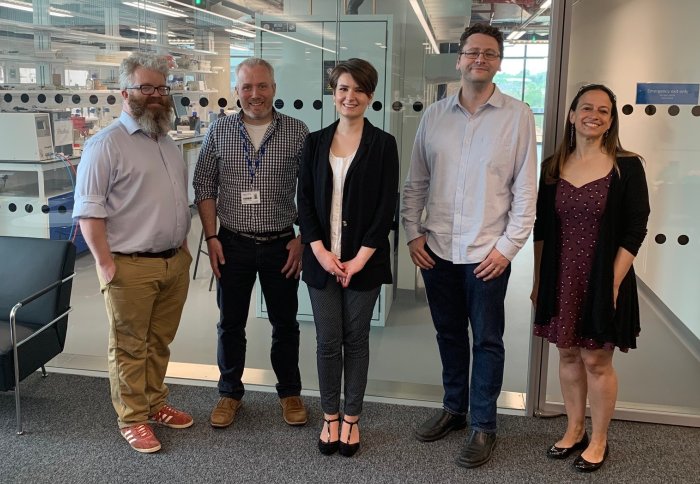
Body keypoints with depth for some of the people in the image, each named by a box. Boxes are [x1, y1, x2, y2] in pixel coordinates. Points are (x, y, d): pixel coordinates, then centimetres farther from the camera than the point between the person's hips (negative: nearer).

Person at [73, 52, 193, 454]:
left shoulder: (168, 143, 14)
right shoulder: (106, 144, -10)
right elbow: (89, 211, -14)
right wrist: (105, 264, -16)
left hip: (175, 262, 7)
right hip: (131, 267, -7)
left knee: (160, 342, 17)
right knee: (130, 347, 5)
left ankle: (155, 403, 32)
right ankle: (132, 419, 18)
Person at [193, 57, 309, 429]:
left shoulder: (297, 132, -3)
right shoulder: (219, 131, 1)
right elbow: (204, 186, 5)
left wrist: (303, 238, -6)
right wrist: (211, 237, -2)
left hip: (281, 245, -1)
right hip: (233, 244, 1)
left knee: (285, 322, 12)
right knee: (230, 323, 12)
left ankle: (290, 392, 30)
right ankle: (230, 392, 30)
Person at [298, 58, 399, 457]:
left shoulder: (383, 144, -2)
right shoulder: (316, 142, 6)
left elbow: (386, 208, -6)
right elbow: (305, 201, 3)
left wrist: (360, 258, -11)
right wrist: (320, 252, -8)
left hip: (364, 260, -2)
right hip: (322, 259, 2)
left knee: (356, 338, 9)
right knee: (327, 341, 7)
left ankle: (352, 418, 23)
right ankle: (330, 416, 24)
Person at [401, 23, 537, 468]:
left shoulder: (518, 116, -4)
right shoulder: (434, 115, 5)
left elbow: (526, 189, -5)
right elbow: (416, 182, 9)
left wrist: (508, 246, -9)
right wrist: (413, 231, 1)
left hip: (488, 252, -3)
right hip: (437, 249, 3)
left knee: (487, 341, 7)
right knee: (449, 333, 16)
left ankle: (483, 426, 21)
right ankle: (453, 409, 34)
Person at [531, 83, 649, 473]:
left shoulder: (626, 166, -6)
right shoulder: (554, 167, 5)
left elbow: (635, 230, -8)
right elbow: (541, 229, 8)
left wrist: (614, 282, -12)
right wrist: (538, 279, 6)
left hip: (603, 279, -4)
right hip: (561, 279, 4)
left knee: (597, 360, 5)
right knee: (569, 355, 14)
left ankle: (599, 440, 23)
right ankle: (575, 430, 31)